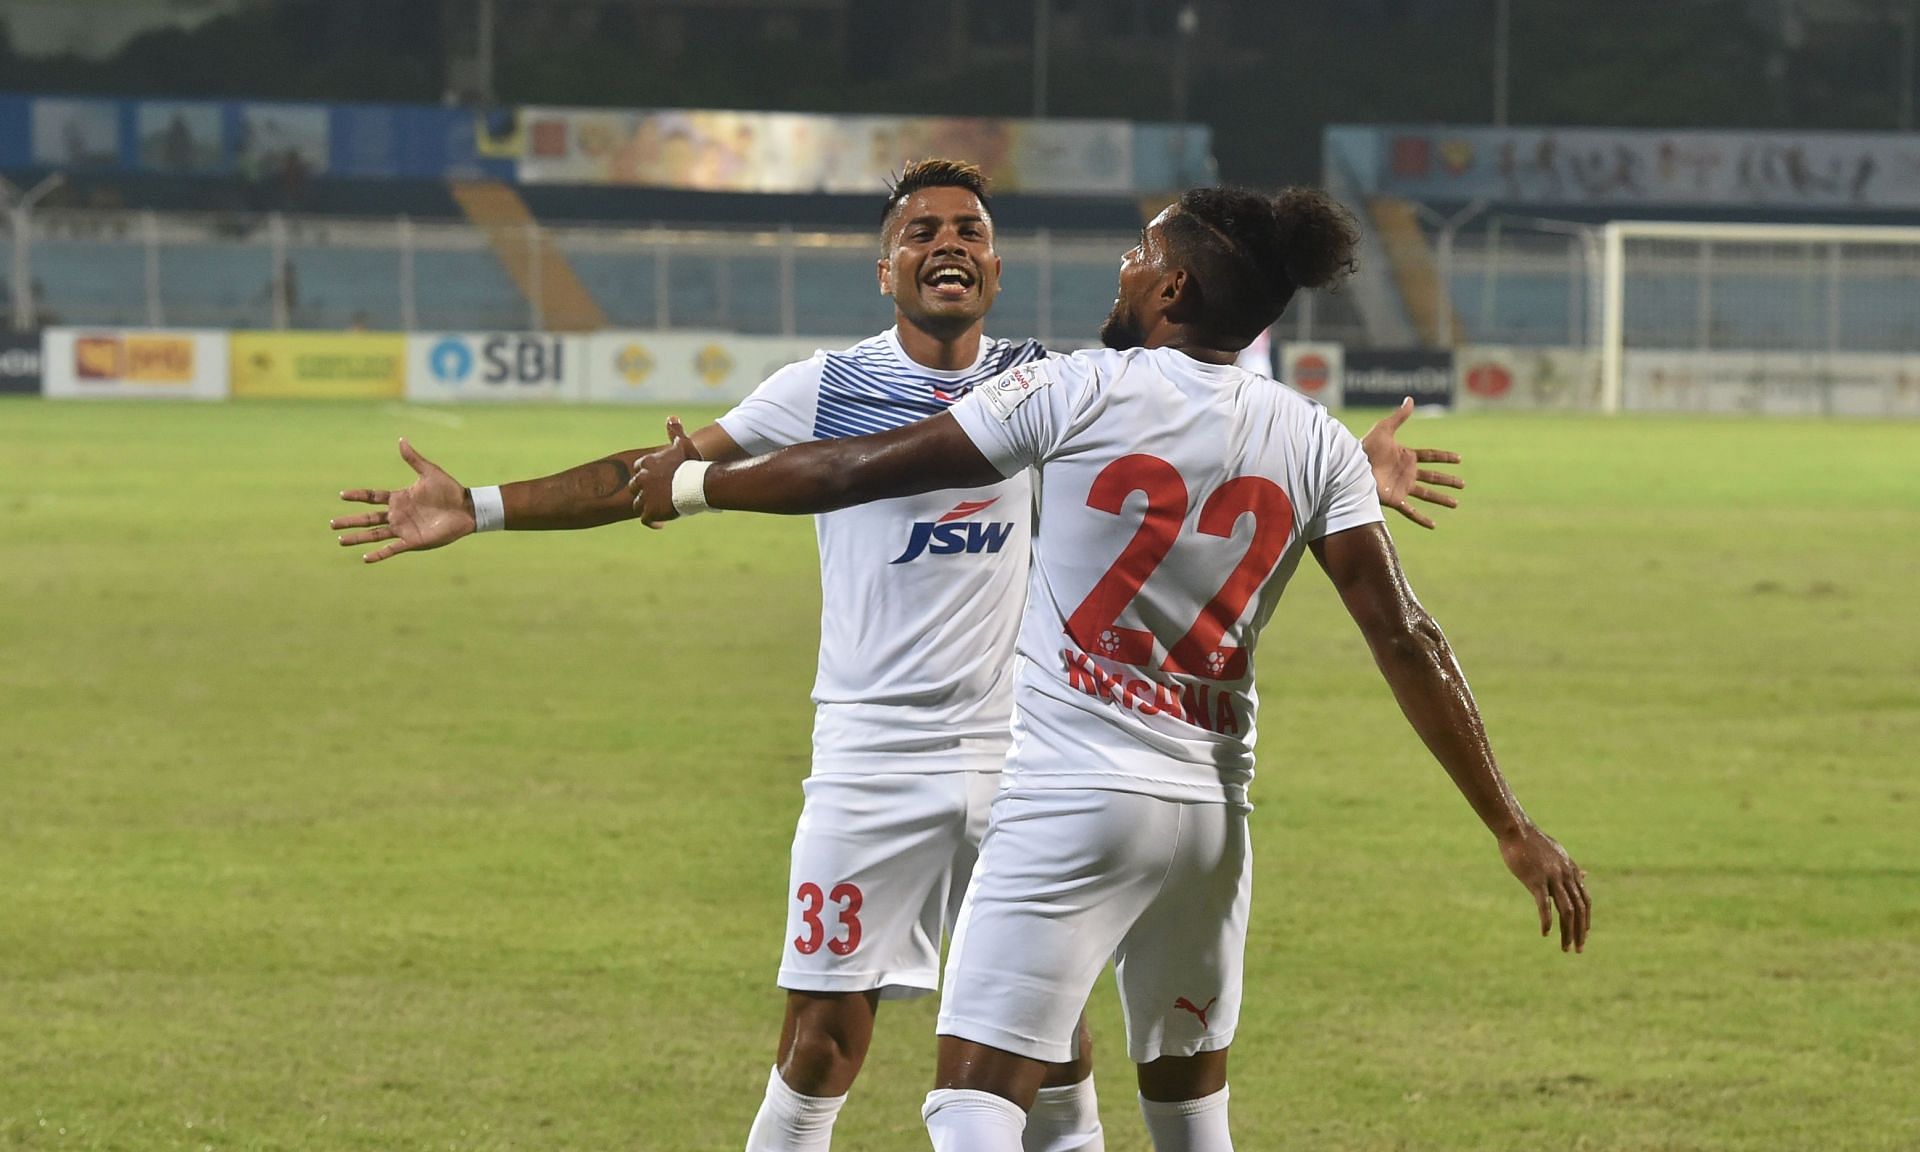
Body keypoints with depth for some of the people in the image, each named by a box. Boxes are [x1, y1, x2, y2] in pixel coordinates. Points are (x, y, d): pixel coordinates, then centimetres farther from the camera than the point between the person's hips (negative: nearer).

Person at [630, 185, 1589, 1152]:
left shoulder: (1077, 394, -6)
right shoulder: (1315, 446, 5)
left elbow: (860, 470, -2)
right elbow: (1403, 638, 1)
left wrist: (696, 482, 14)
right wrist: (1511, 827, 4)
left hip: (1069, 795, -5)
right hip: (1213, 811, 5)